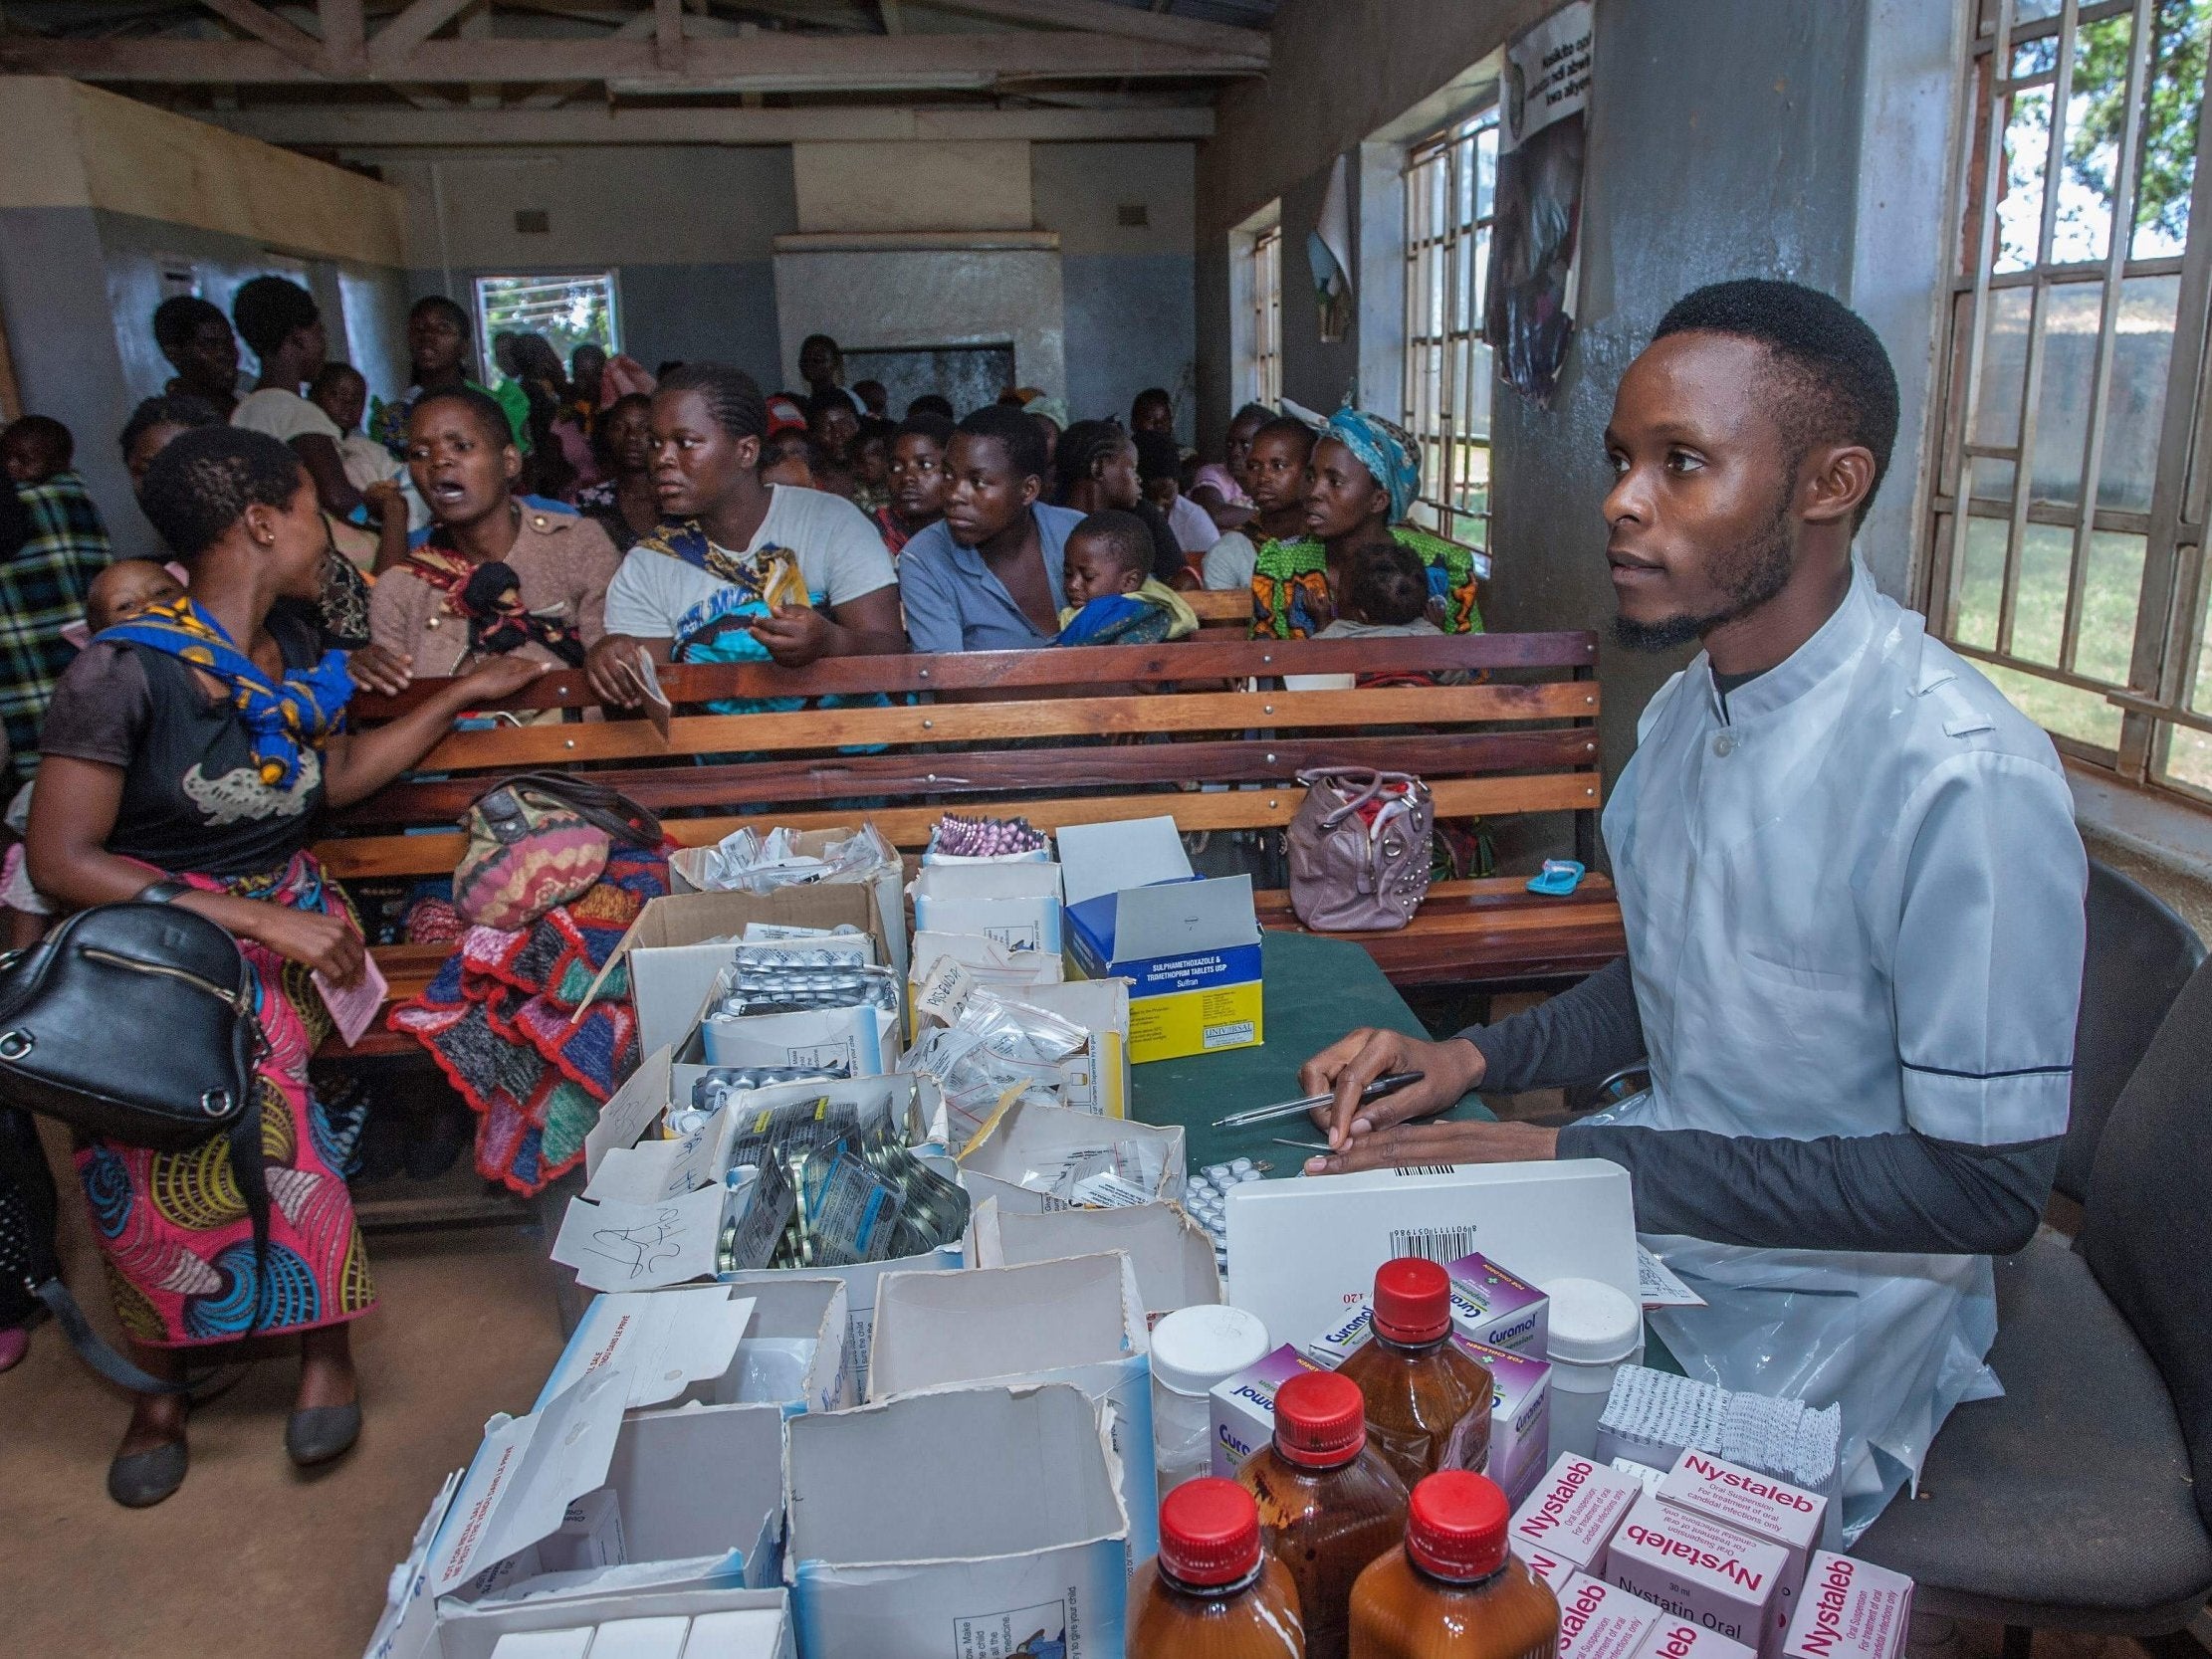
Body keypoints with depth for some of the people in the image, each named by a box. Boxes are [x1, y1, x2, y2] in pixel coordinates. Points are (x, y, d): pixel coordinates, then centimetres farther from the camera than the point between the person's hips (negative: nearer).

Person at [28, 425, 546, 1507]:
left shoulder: (295, 653, 6)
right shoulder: (126, 669, -14)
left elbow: (337, 776, 23)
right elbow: (61, 859, -16)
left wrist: (464, 696, 21)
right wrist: (253, 919, -21)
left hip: (285, 910, 4)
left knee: (241, 1062, -26)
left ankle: (324, 1336, -12)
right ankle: (162, 1375, -6)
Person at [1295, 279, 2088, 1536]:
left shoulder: (1962, 777, -25)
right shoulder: (1689, 702, 1)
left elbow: (1990, 1186, -22)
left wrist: (1579, 1163, -23)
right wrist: (1479, 1058, -3)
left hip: (1807, 1337, -7)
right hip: (1647, 1225, 7)